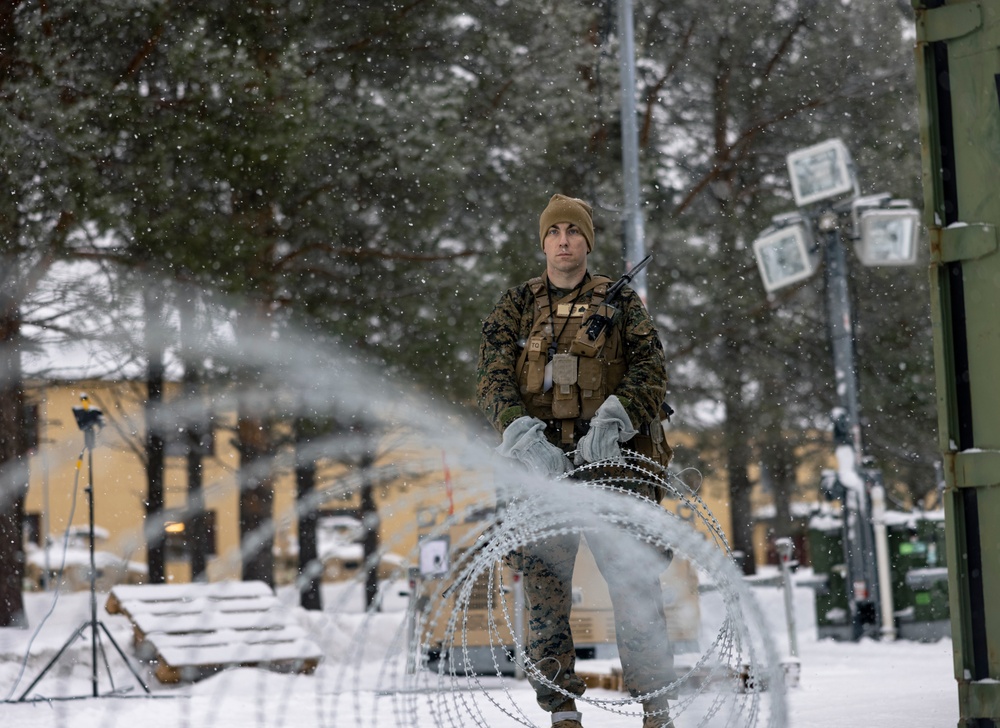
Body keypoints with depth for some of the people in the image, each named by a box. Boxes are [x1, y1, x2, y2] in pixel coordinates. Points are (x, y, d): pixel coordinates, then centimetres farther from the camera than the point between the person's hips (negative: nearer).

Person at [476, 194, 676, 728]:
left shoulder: (620, 302, 13)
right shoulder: (515, 307, 15)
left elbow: (650, 369, 2)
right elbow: (493, 380, 3)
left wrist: (613, 419, -17)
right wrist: (524, 436, -16)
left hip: (611, 458, -1)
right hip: (540, 460, 1)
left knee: (635, 580, -10)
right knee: (544, 581, -7)